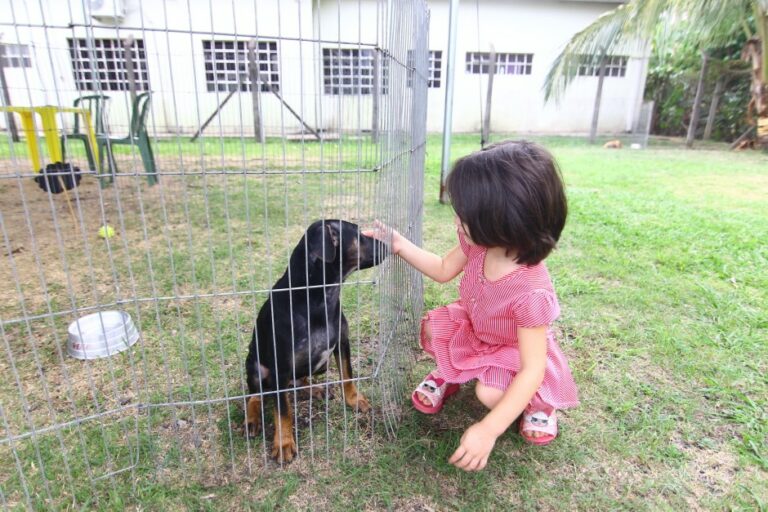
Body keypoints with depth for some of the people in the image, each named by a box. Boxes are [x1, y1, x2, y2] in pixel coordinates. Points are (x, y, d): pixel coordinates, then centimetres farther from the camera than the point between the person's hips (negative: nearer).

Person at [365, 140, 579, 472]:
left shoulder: (530, 292, -42)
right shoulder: (477, 243, -24)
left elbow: (532, 370, -37)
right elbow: (444, 270, -3)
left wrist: (488, 430, -42)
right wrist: (399, 244, -13)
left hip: (514, 351, -5)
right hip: (473, 329, 6)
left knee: (490, 393, -28)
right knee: (434, 328, -16)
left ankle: (538, 401, 7)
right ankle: (449, 374, 17)